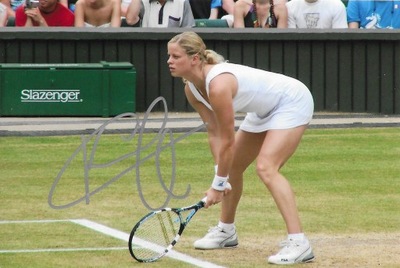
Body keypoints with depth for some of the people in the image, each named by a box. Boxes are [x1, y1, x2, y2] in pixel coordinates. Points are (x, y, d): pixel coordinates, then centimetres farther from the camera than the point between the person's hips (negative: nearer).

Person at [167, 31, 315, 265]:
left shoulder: (218, 85, -35)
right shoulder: (191, 89, -7)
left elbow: (227, 141, -28)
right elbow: (215, 133, -2)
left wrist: (218, 185, -19)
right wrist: (221, 177, -11)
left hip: (293, 102, -10)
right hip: (265, 110, 10)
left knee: (266, 168, -25)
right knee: (233, 166, 16)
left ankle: (299, 243, -30)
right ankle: (226, 231, 37)